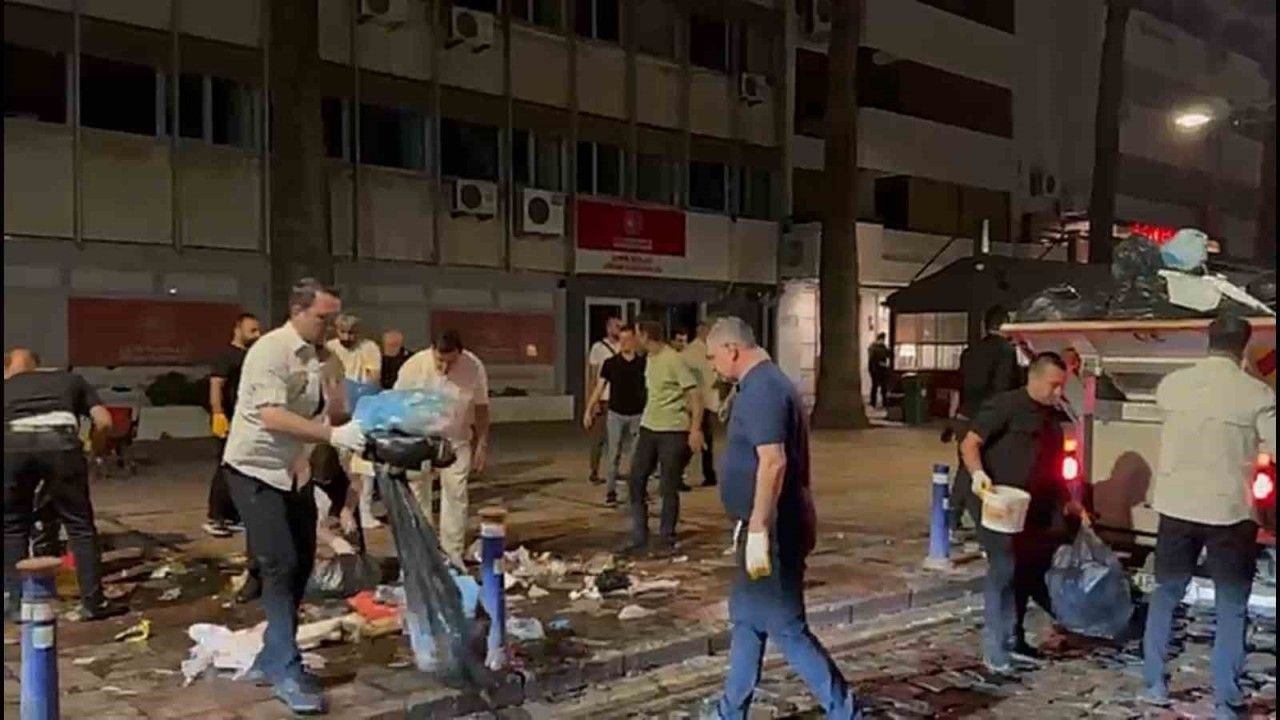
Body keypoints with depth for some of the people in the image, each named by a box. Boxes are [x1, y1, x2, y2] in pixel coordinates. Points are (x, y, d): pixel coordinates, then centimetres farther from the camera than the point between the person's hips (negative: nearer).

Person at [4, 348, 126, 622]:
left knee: (14, 527, 21)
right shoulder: (70, 379, 32)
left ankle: (15, 602, 23)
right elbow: (104, 421, 21)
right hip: (59, 443, -1)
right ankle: (93, 602, 13)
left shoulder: (6, 387, 33)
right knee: (80, 525, 11)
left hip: (13, 446, 1)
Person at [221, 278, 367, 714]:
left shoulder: (324, 356, 2)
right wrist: (333, 435, -37)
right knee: (280, 566, -11)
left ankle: (270, 661, 24)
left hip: (295, 472, 8)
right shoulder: (270, 350, -20)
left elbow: (336, 414, 1)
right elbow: (273, 418, -30)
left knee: (301, 565, 10)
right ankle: (286, 672, -1)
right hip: (256, 470, -8)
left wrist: (360, 427, -20)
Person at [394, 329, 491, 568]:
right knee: (416, 495, 2)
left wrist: (482, 445, -3)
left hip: (456, 441, 1)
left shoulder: (474, 368, -19)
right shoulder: (413, 367, -22)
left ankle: (453, 557, 11)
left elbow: (481, 408, -6)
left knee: (456, 496, 1)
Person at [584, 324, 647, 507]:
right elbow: (599, 388, 0)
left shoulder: (643, 363, 0)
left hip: (637, 415, 0)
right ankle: (611, 492, 8)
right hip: (616, 414, 0)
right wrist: (589, 410, -5)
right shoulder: (610, 363, -1)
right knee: (614, 455, 2)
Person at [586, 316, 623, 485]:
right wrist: (593, 401, -11)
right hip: (603, 399, -4)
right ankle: (594, 473, 10)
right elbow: (592, 376, -6)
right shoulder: (598, 347, -5)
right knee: (599, 438, 2)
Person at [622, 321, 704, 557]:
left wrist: (695, 430, -23)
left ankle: (667, 540, 16)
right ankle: (639, 539, 14)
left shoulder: (674, 360, -16)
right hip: (648, 428, 8)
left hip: (673, 431, -8)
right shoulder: (650, 358, 10)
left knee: (668, 488, 1)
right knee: (636, 482, 6)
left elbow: (696, 394, -18)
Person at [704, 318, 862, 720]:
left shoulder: (761, 390, -19)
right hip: (767, 525, 11)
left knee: (785, 627, -3)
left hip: (773, 529, -11)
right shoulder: (766, 384, 14)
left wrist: (758, 531, -26)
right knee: (746, 618, 17)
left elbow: (773, 463, -28)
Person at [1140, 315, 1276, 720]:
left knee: (1166, 595, 17)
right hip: (1229, 512, -3)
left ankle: (1153, 685, 22)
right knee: (1231, 608, 9)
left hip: (1176, 507, 3)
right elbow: (1273, 448, -10)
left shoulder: (1171, 384, -2)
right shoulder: (1257, 394, -11)